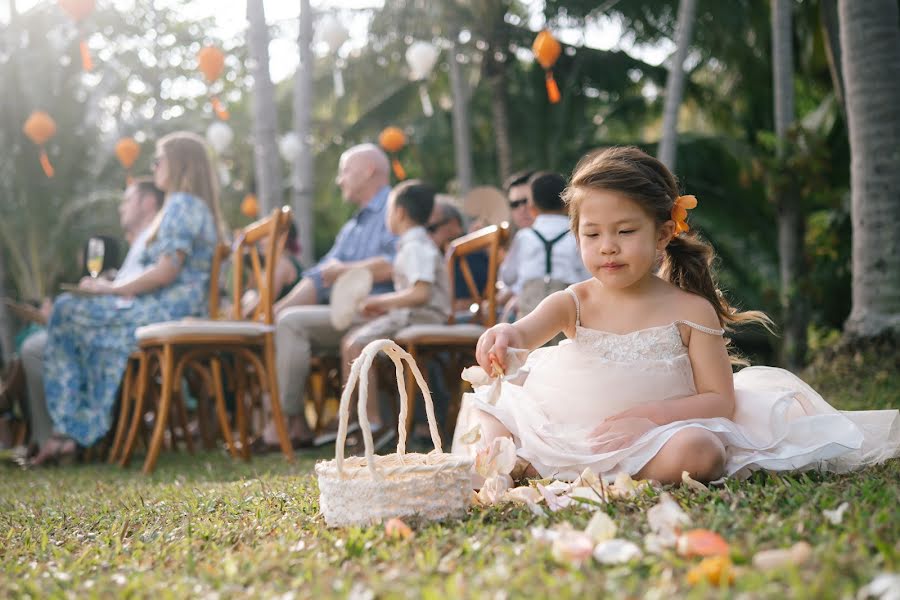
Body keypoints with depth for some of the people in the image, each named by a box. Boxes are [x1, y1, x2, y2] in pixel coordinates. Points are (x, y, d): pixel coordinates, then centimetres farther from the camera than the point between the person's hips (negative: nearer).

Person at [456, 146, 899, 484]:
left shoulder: (690, 311, -3)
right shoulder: (575, 303, 2)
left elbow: (721, 400, -5)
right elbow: (529, 329, -19)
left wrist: (650, 415, -20)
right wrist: (507, 338, -45)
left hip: (661, 434, -2)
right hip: (574, 433, 2)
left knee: (697, 452, -35)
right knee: (482, 407, -5)